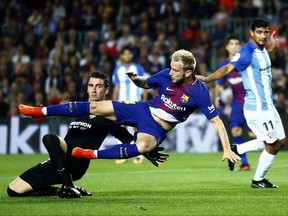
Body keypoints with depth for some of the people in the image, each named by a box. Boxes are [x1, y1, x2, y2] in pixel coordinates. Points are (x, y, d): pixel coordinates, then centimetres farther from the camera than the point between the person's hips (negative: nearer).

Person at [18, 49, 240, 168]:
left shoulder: (199, 92, -19)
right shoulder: (166, 75, -6)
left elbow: (216, 120, -15)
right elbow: (146, 83, 13)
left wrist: (227, 149, -21)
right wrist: (136, 79, -10)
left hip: (157, 129, -4)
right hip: (143, 110, 4)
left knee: (142, 147, -40)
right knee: (95, 107, -7)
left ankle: (93, 154, -27)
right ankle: (43, 112, 1)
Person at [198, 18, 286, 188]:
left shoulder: (262, 50, 8)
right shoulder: (247, 52, -19)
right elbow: (228, 68, -29)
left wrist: (271, 48, 14)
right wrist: (207, 79, -42)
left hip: (267, 106, 9)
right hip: (257, 108, -9)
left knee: (280, 141, 14)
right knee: (273, 144, 0)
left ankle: (237, 150, 18)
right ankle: (258, 180, 18)